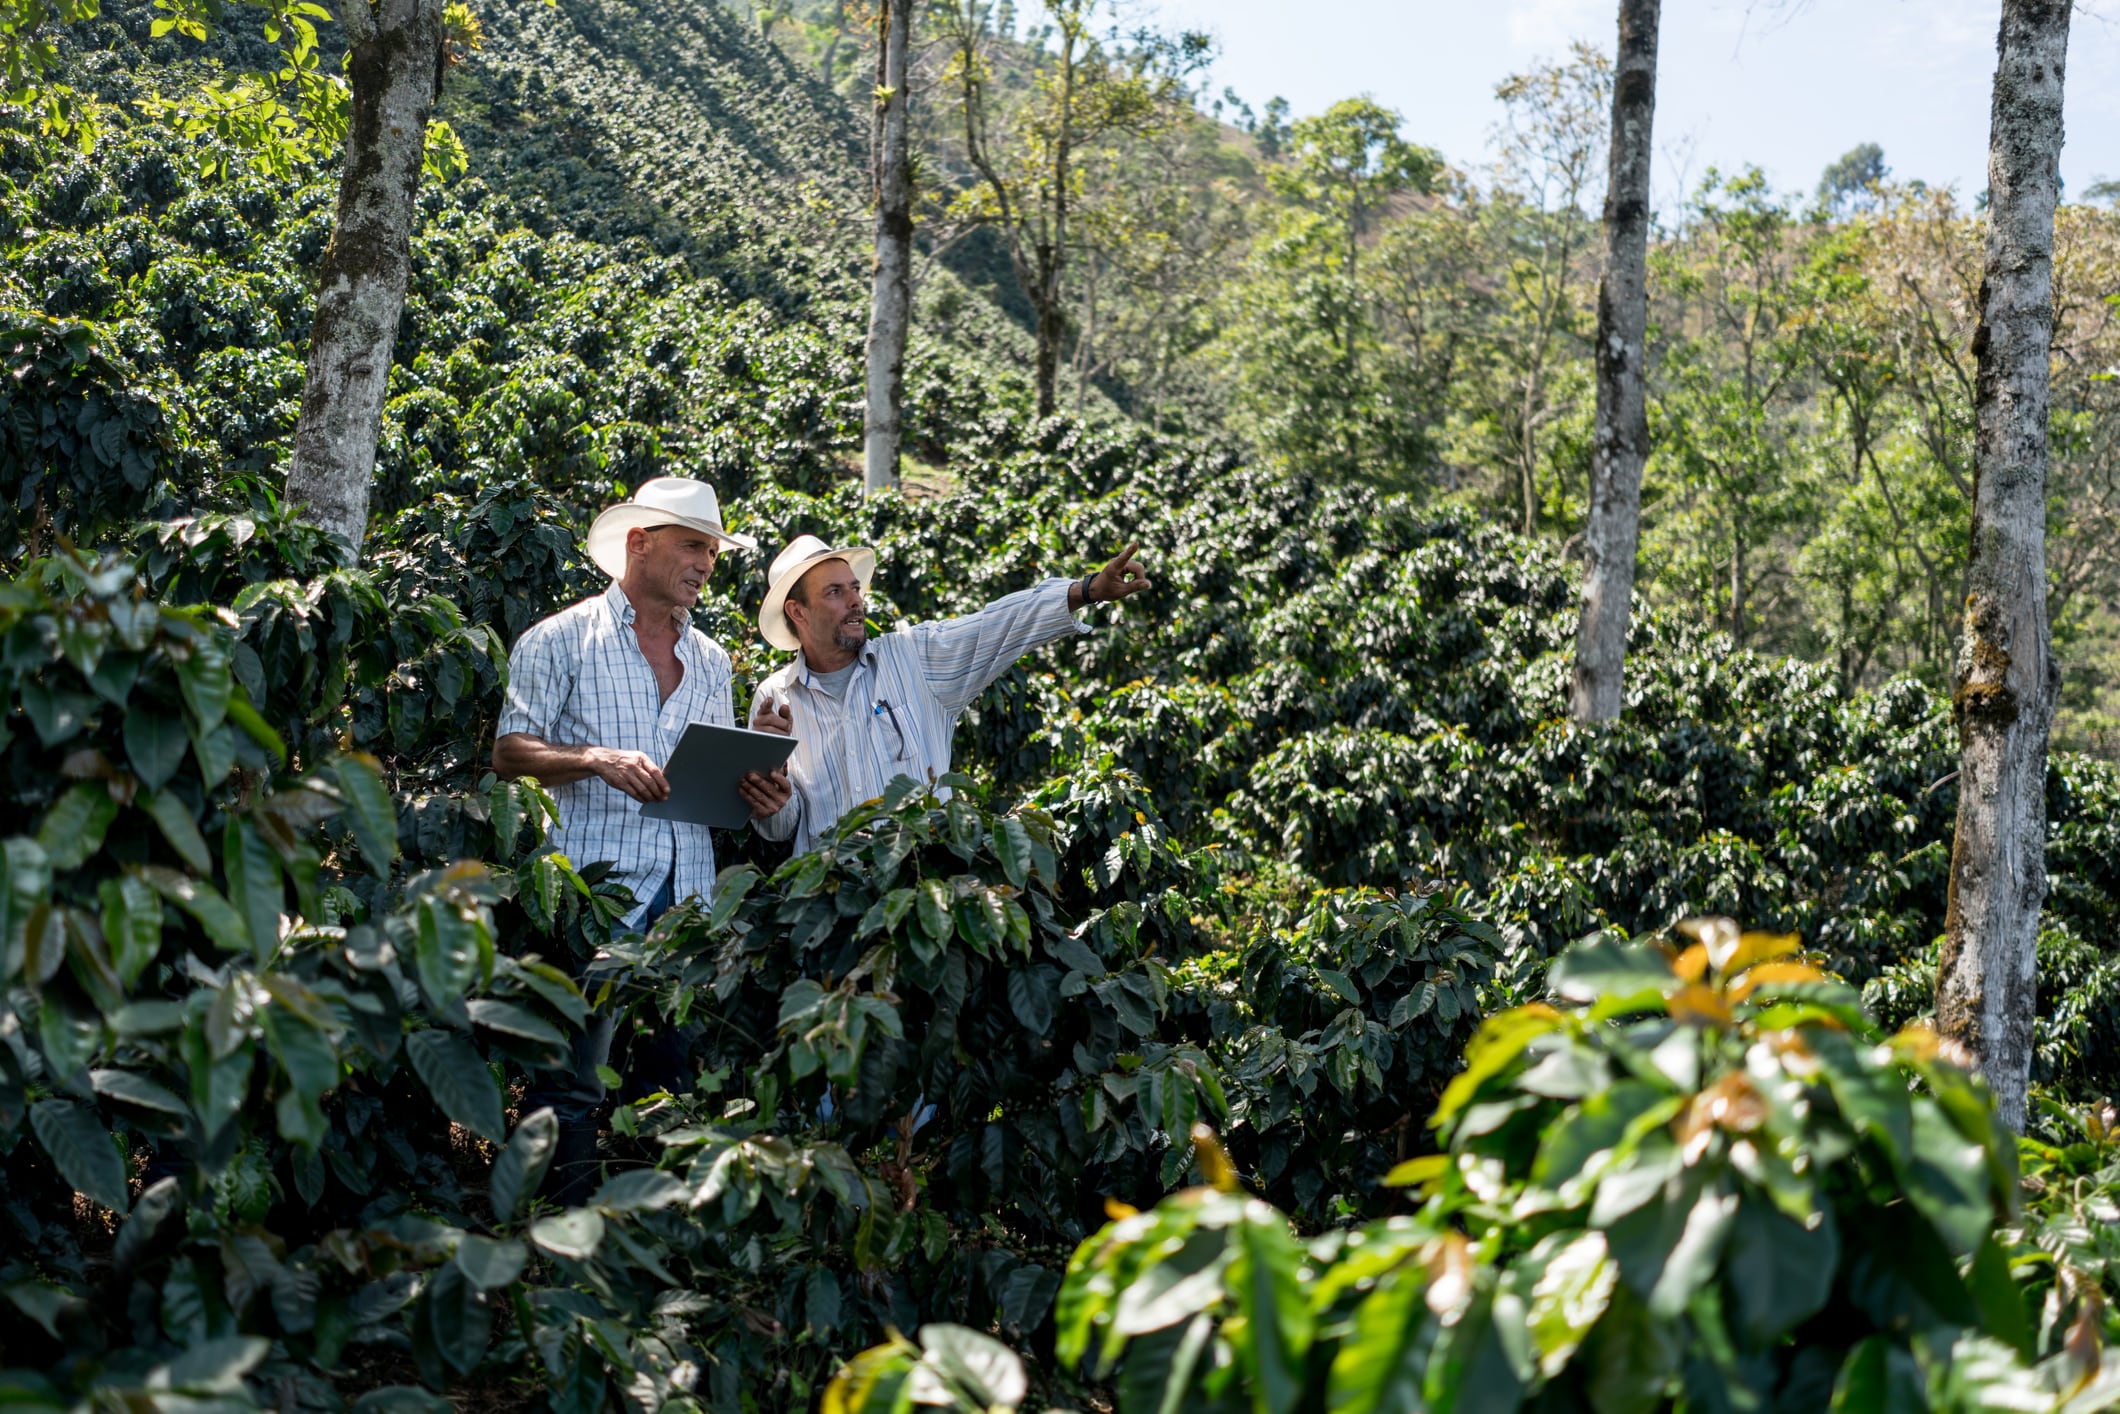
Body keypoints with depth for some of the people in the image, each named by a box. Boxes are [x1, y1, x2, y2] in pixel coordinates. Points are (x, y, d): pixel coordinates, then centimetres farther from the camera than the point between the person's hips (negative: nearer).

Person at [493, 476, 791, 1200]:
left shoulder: (710, 660, 22)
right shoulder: (562, 639, 5)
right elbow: (511, 752, -1)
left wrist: (759, 795, 3)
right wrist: (599, 759, -19)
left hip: (690, 897, 5)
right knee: (570, 1085, -8)